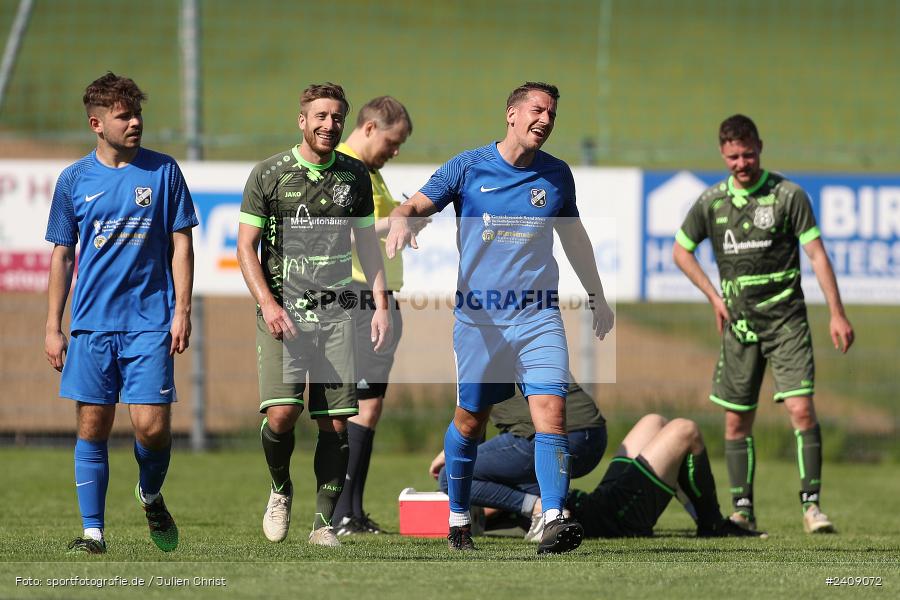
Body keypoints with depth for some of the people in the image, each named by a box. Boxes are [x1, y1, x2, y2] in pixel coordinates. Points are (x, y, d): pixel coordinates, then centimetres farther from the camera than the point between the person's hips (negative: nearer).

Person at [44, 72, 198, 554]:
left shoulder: (163, 171, 3)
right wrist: (53, 327, 7)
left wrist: (182, 310, -3)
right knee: (92, 428, 0)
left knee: (152, 426, -8)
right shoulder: (74, 180, 6)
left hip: (150, 321, -1)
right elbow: (62, 255, 10)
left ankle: (151, 495, 22)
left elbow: (181, 243, 6)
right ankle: (92, 531, 8)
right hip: (91, 324, 1)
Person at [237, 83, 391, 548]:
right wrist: (268, 303, -12)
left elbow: (368, 243, 18)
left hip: (336, 313, 3)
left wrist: (381, 305, 9)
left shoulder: (355, 176, 10)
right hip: (283, 311, -3)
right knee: (281, 412, -17)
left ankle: (324, 521, 10)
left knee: (337, 422, -2)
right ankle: (280, 490, 11)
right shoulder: (269, 174, 0)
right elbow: (245, 245, 1)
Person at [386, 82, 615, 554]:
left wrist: (596, 296, 29)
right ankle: (457, 518, 27)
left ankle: (553, 521, -24)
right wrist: (401, 221, -26)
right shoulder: (468, 167, 0)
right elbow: (414, 205, -2)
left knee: (551, 411, -17)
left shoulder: (556, 175, 8)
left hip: (538, 316, 1)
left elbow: (574, 236, 23)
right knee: (469, 420, 7)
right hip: (478, 316, -1)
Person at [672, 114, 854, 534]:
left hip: (786, 318, -3)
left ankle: (811, 504, -10)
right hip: (739, 322, 3)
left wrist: (837, 314, -9)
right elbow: (681, 251, 19)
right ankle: (742, 510, 12)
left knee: (801, 408, -15)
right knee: (736, 421, 4)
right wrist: (715, 297, 10)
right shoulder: (711, 202, 4)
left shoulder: (789, 195, -4)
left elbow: (816, 254, -4)